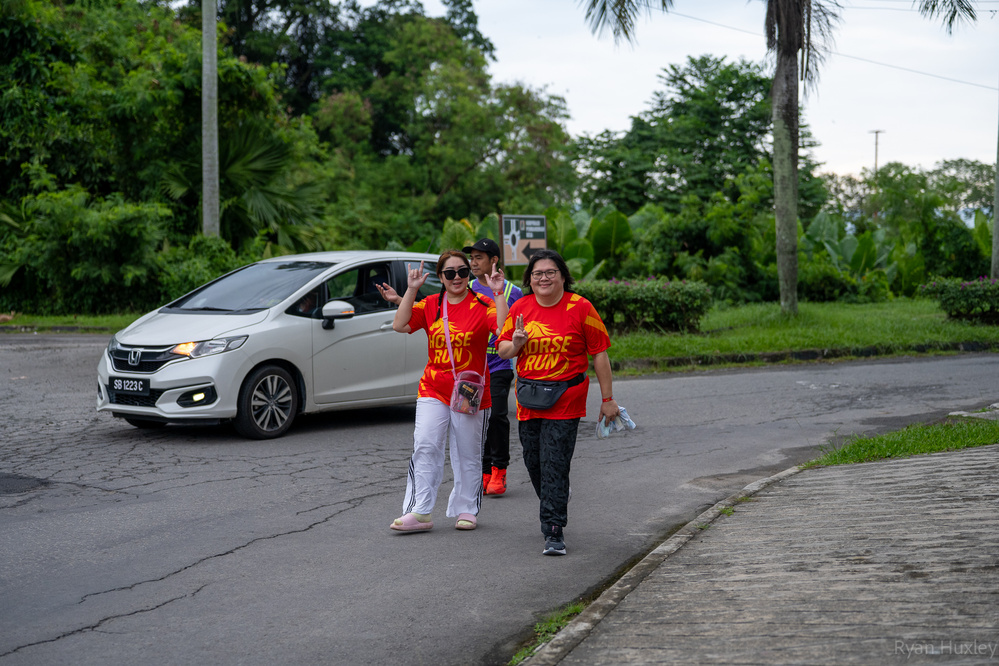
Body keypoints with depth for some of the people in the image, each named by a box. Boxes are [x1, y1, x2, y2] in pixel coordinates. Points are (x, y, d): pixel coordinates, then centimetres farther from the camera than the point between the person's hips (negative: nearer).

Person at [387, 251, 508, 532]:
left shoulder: (482, 305, -4)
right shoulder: (430, 305, 6)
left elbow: (504, 329, -20)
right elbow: (400, 325, -4)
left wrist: (499, 293, -24)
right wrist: (411, 289, -6)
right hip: (433, 390, 2)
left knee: (467, 454, 8)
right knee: (425, 447, -9)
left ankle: (466, 510, 21)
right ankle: (419, 512, -8)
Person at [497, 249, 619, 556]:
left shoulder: (580, 308, -6)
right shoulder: (521, 308, 5)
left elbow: (599, 354, -3)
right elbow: (503, 351, 13)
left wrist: (607, 398, -3)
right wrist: (516, 343, -11)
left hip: (565, 399, -4)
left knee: (554, 465, -11)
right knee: (534, 462, 12)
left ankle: (554, 533, -7)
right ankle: (555, 507, 39)